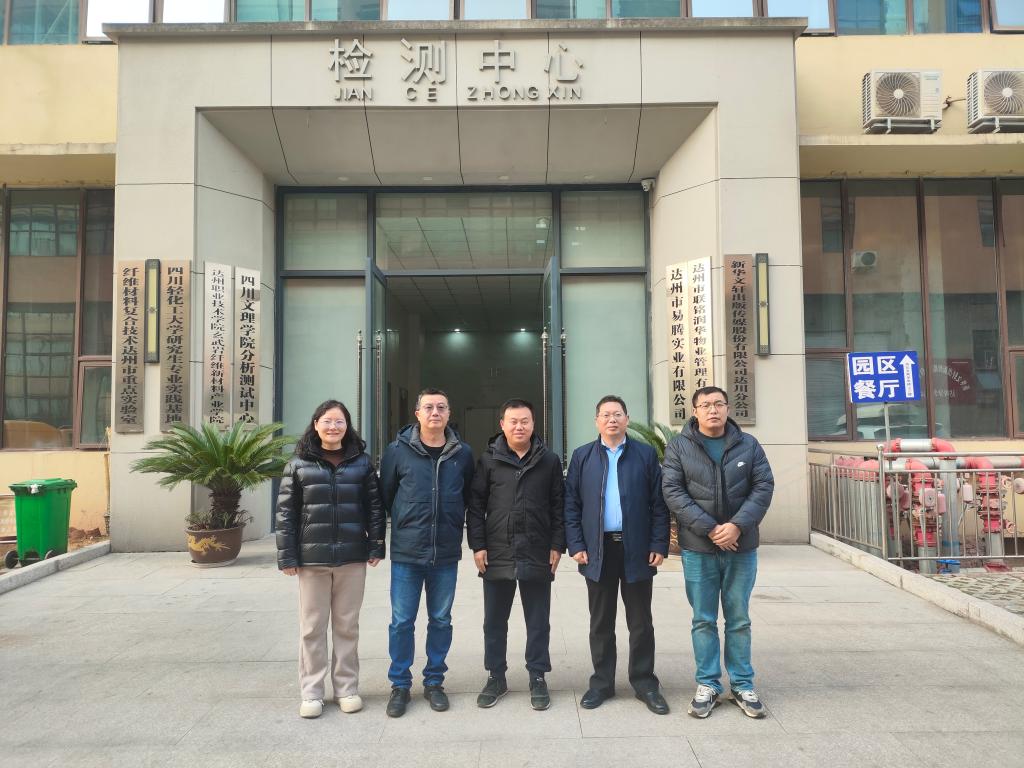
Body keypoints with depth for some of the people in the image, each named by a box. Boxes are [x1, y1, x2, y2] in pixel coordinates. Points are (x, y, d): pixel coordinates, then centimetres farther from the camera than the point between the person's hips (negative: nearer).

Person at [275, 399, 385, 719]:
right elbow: (286, 512, 0)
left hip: (352, 557, 1)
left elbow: (375, 506, 5)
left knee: (347, 626, 11)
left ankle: (347, 687, 24)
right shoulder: (299, 464, 1)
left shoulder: (362, 462, 3)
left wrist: (376, 546, -1)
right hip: (312, 558, 0)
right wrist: (287, 556, -4)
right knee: (312, 627, 8)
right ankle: (311, 692, 21)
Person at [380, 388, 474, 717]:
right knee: (402, 622, 6)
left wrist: (452, 528, 10)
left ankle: (434, 681, 28)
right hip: (406, 554, -1)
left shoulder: (463, 453, 1)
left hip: (446, 554, 2)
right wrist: (405, 524, 10)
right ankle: (400, 684, 22)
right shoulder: (397, 451, -4)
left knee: (441, 621, 12)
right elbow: (385, 495, 6)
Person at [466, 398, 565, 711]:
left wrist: (557, 545, -1)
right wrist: (477, 545, -4)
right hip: (497, 555, 1)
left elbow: (558, 506, 4)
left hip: (537, 556, 0)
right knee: (494, 620, 11)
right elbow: (475, 505, 2)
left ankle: (538, 677, 24)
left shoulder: (549, 461, 3)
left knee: (538, 621, 10)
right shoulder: (489, 460, 1)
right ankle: (496, 677, 26)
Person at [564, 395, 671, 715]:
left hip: (637, 549, 0)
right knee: (601, 622, 10)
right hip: (598, 550, 1)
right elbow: (571, 504, 3)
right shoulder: (582, 456, 5)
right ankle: (602, 682, 22)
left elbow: (659, 504, 2)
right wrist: (576, 545, -5)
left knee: (641, 622, 9)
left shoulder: (646, 455, 4)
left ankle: (644, 682, 22)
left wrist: (659, 545, -5)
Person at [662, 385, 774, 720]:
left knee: (739, 620, 12)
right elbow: (673, 492, -9)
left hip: (741, 548, 2)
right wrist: (709, 529, -17)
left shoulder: (748, 444, 4)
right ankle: (707, 685, 20)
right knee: (704, 621, 8)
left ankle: (743, 685, 24)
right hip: (698, 548, -1)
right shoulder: (679, 446, -2)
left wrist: (737, 525, -16)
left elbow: (764, 487, -2)